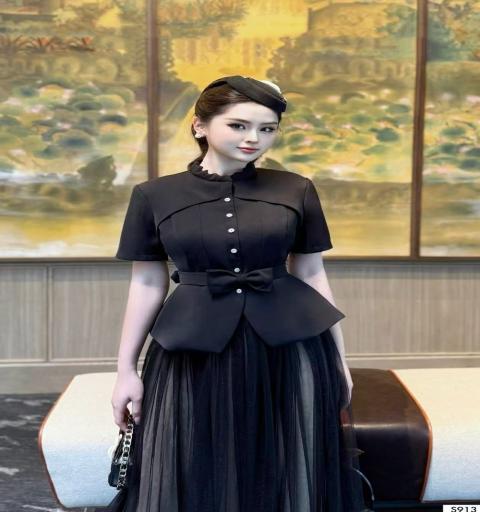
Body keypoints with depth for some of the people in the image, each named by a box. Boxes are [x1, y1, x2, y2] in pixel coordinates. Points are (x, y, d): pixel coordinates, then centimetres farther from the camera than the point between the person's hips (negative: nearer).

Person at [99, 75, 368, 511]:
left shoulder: (296, 190, 2)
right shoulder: (154, 196, 0)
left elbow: (312, 274, 7)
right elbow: (147, 284, 4)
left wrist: (338, 357, 9)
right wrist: (127, 369, 4)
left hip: (291, 348, 1)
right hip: (194, 352, 0)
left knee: (289, 473, 10)